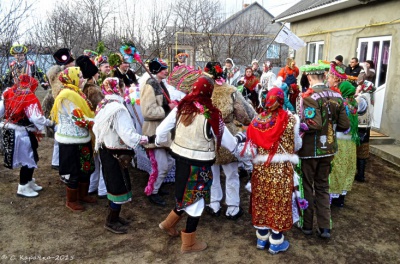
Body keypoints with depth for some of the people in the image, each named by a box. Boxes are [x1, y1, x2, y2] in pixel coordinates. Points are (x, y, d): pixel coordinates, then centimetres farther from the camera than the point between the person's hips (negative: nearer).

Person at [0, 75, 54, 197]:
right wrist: (50, 123, -12)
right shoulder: (30, 99, -19)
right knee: (28, 160, 5)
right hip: (22, 134, -9)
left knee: (27, 158, 21)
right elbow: (36, 118, -25)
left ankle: (29, 182, 33)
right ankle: (23, 188, 12)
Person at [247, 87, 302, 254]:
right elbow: (297, 145, 0)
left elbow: (252, 145, 0)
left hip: (260, 168, 3)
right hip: (281, 168, -3)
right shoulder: (291, 120, -10)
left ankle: (261, 238, 30)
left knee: (261, 201, 15)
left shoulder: (257, 120, -3)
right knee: (278, 203, 9)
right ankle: (276, 242, 21)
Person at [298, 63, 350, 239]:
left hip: (310, 149, -5)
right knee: (323, 186, 17)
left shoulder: (309, 96, -18)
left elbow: (314, 124, -28)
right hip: (328, 148, 5)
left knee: (307, 186, 11)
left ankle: (307, 224, 23)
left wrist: (298, 126, -12)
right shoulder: (336, 96, 1)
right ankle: (325, 227, 17)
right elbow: (345, 125, 2)